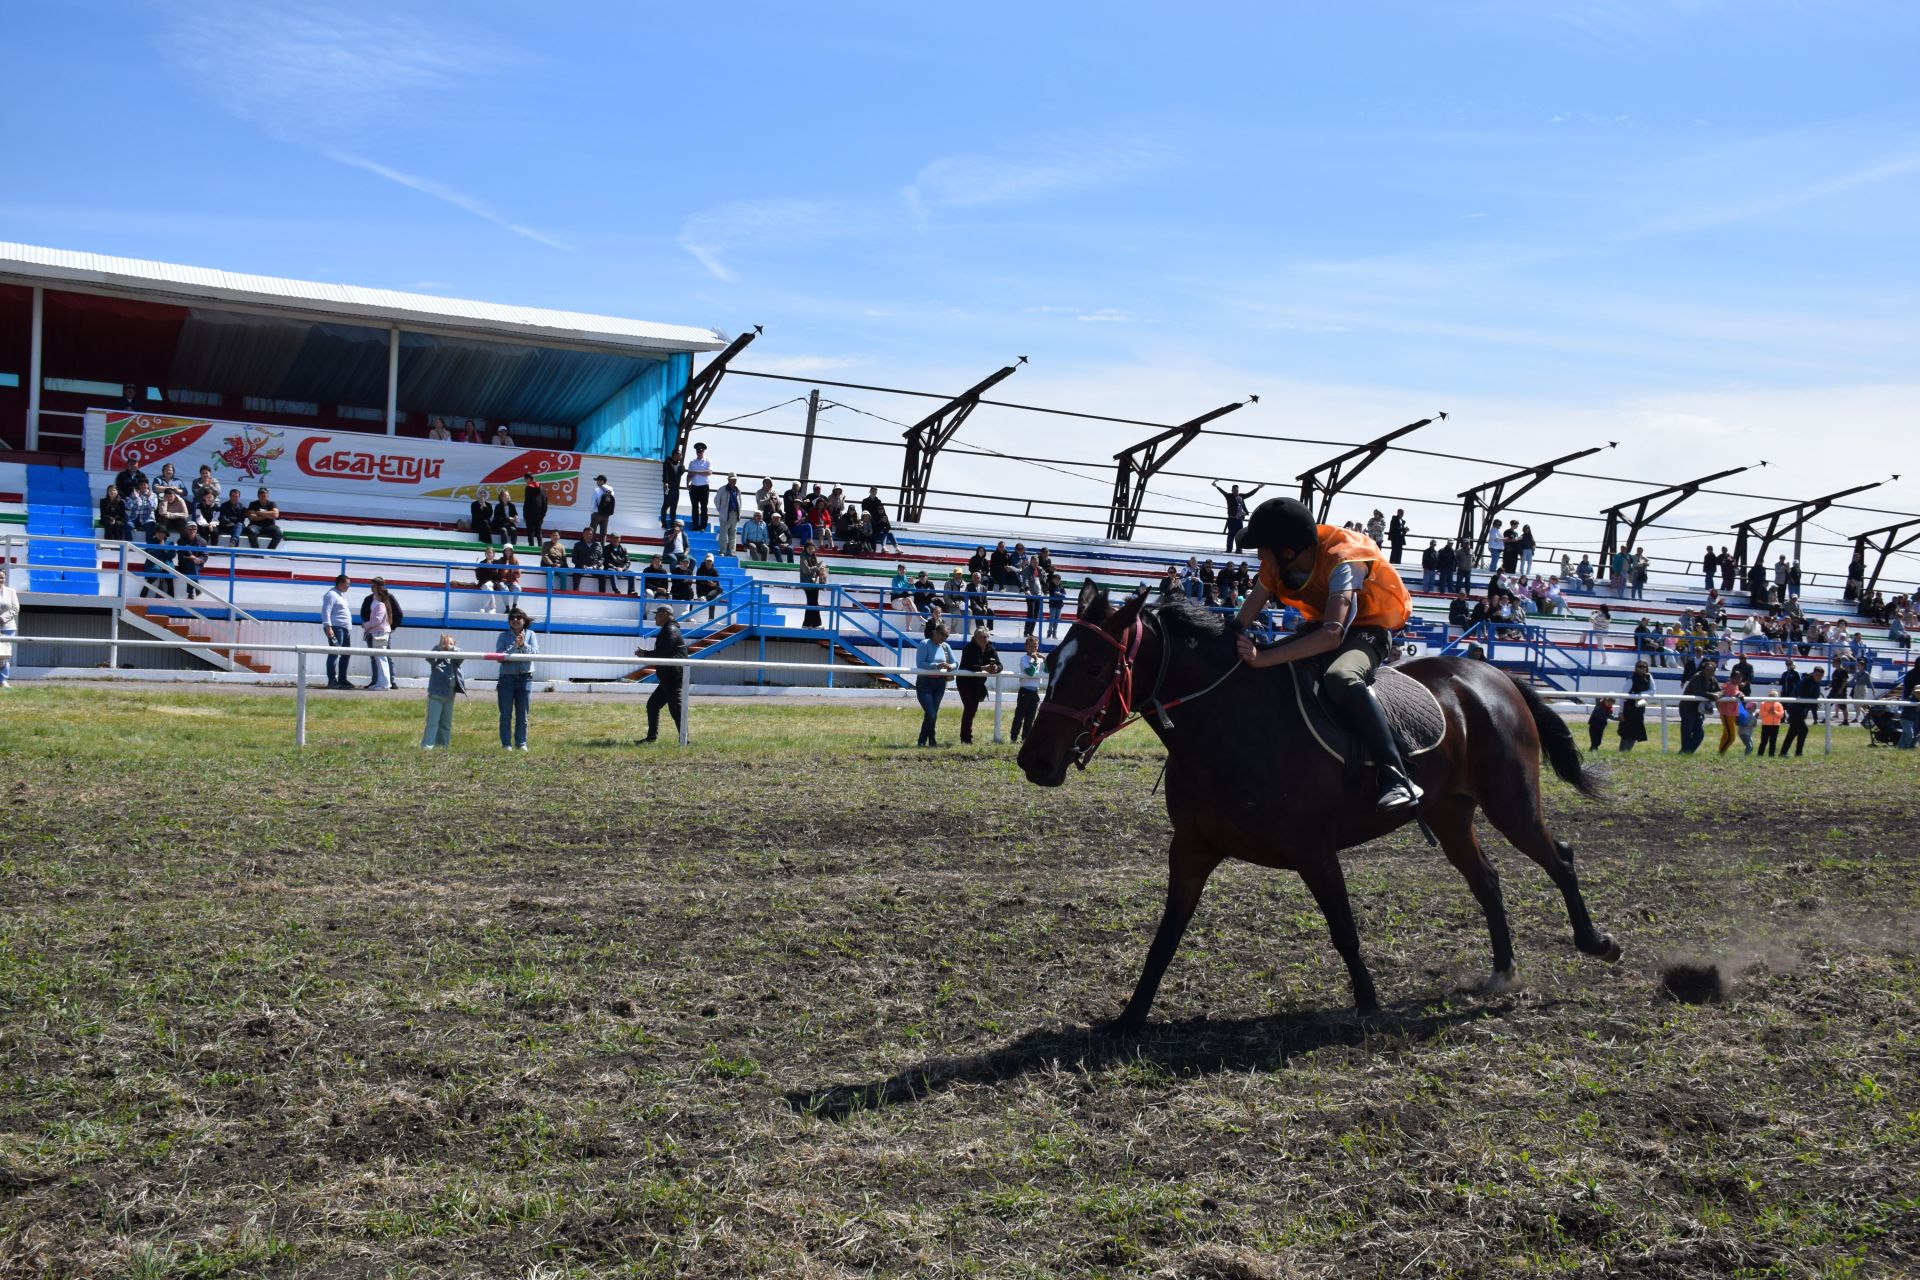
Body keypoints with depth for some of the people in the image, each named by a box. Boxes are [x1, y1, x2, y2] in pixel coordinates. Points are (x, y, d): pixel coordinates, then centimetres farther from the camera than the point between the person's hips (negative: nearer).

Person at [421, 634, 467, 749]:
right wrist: (440, 647, -40)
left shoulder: (454, 659, 7)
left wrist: (452, 648, -33)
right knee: (433, 721, -8)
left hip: (450, 695, 4)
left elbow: (462, 656, -13)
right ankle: (427, 745, -10)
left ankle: (443, 744, 20)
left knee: (446, 722, 12)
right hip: (436, 694, -4)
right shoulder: (436, 658, -2)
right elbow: (429, 658, -22)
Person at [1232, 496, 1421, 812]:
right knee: (1245, 668, -2)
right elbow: (1245, 620, -4)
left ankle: (1396, 779, -42)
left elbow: (1332, 635, -45)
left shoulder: (1341, 561, -33)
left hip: (1369, 629, -8)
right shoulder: (1275, 563, -12)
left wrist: (1264, 658, -51)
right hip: (1321, 625, 8)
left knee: (1341, 677, -41)